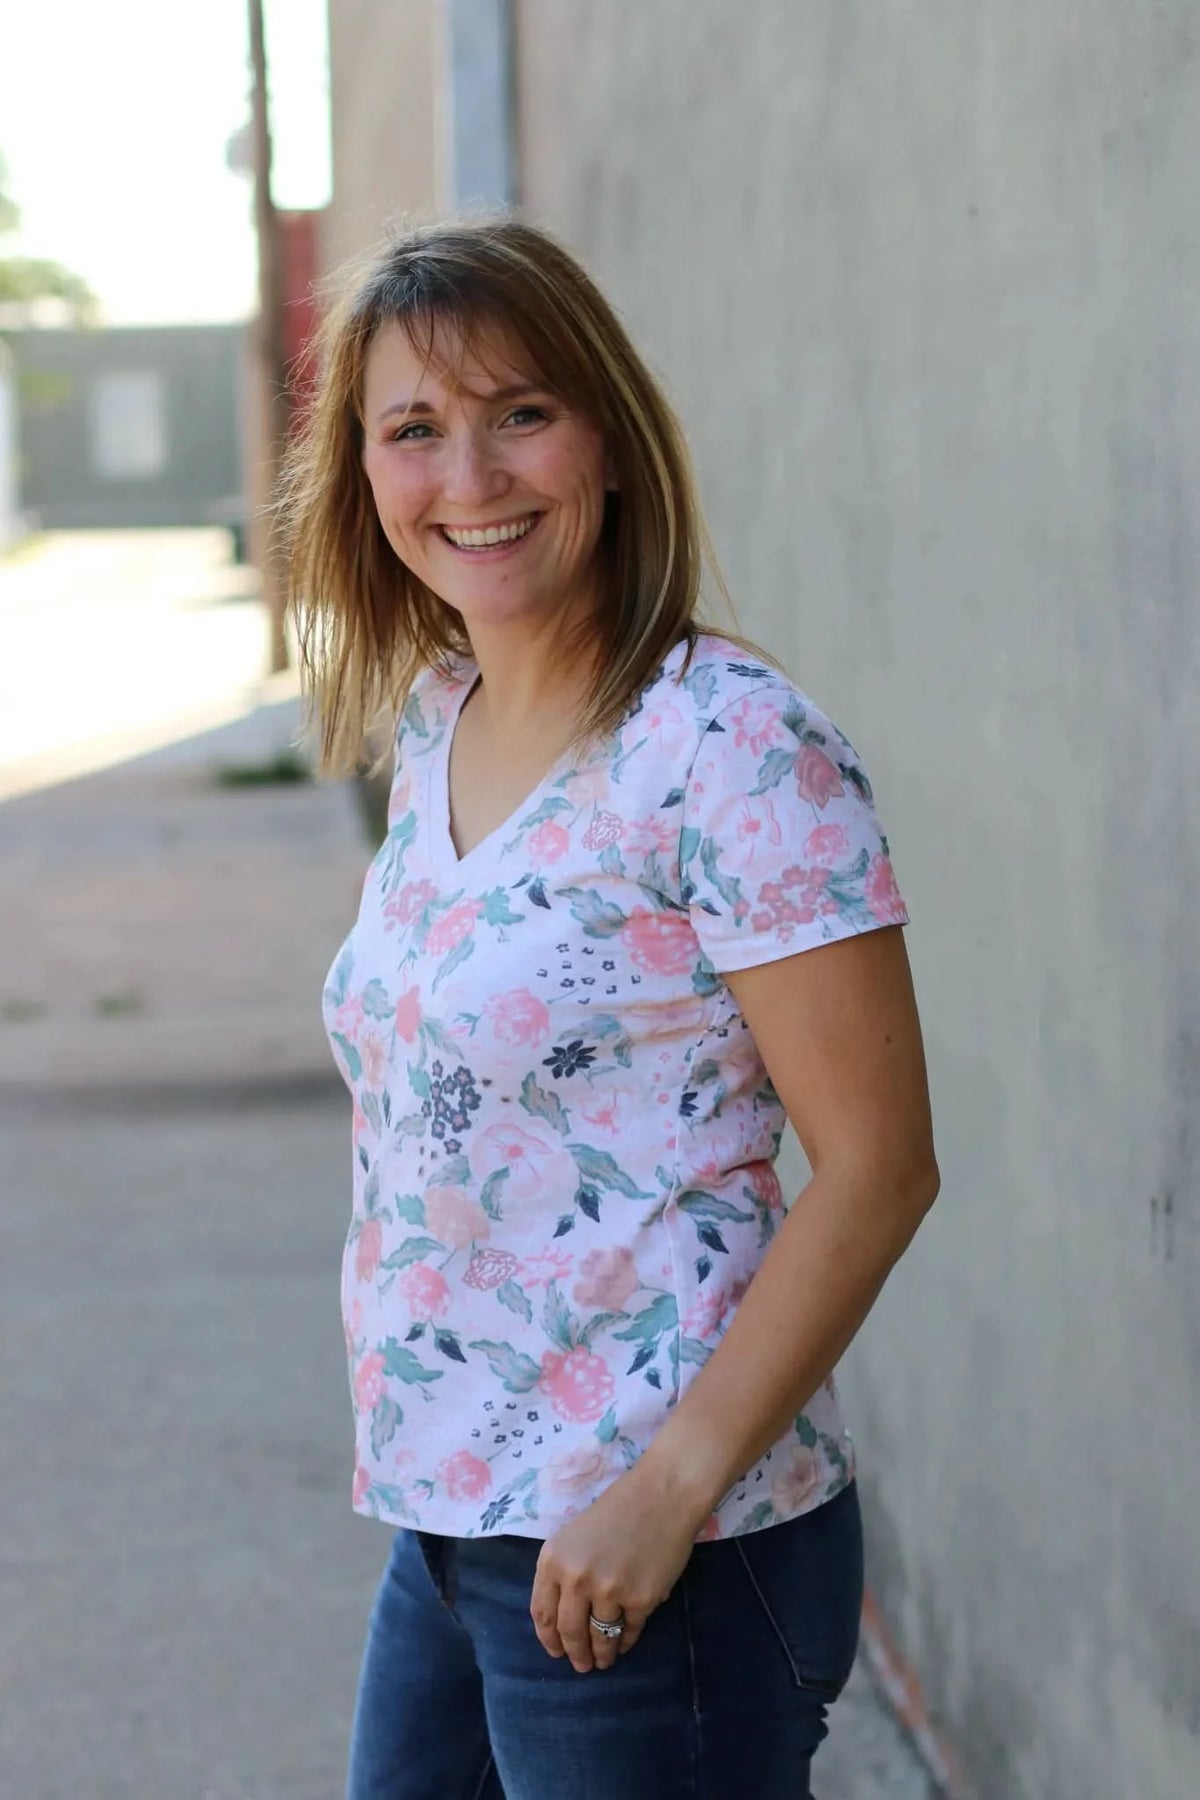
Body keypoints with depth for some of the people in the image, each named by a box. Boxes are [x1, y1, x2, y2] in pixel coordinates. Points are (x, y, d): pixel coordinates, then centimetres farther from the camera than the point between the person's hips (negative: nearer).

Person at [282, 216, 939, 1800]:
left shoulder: (730, 746, -16)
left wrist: (670, 1490, -21)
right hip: (445, 1528, 7)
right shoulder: (432, 723, 7)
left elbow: (878, 1166, -17)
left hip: (649, 1555, -7)